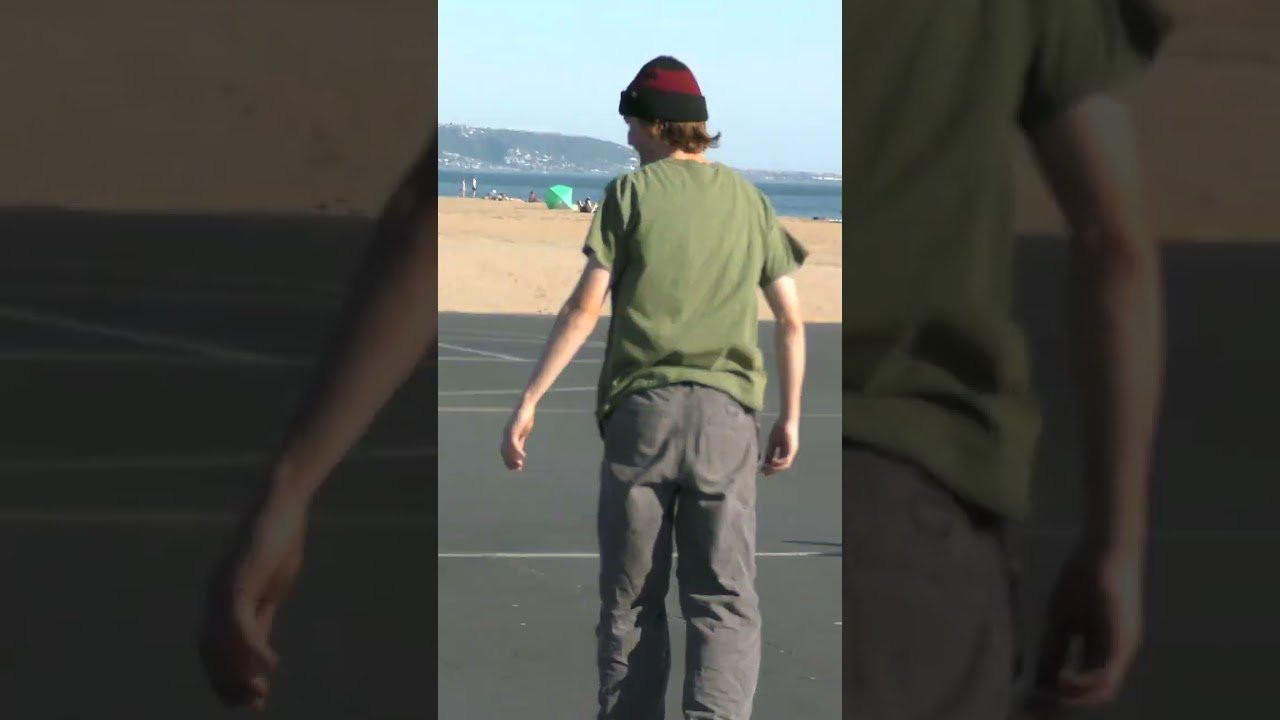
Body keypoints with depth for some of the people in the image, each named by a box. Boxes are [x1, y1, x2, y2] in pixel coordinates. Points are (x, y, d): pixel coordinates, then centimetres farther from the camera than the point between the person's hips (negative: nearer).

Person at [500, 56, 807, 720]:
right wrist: (790, 417, 17)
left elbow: (585, 308, -5)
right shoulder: (749, 200, 11)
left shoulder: (631, 192, 2)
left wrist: (528, 402, -3)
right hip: (725, 414, 2)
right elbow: (791, 320, 9)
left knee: (631, 600, 9)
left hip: (641, 406, -2)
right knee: (725, 602, 0)